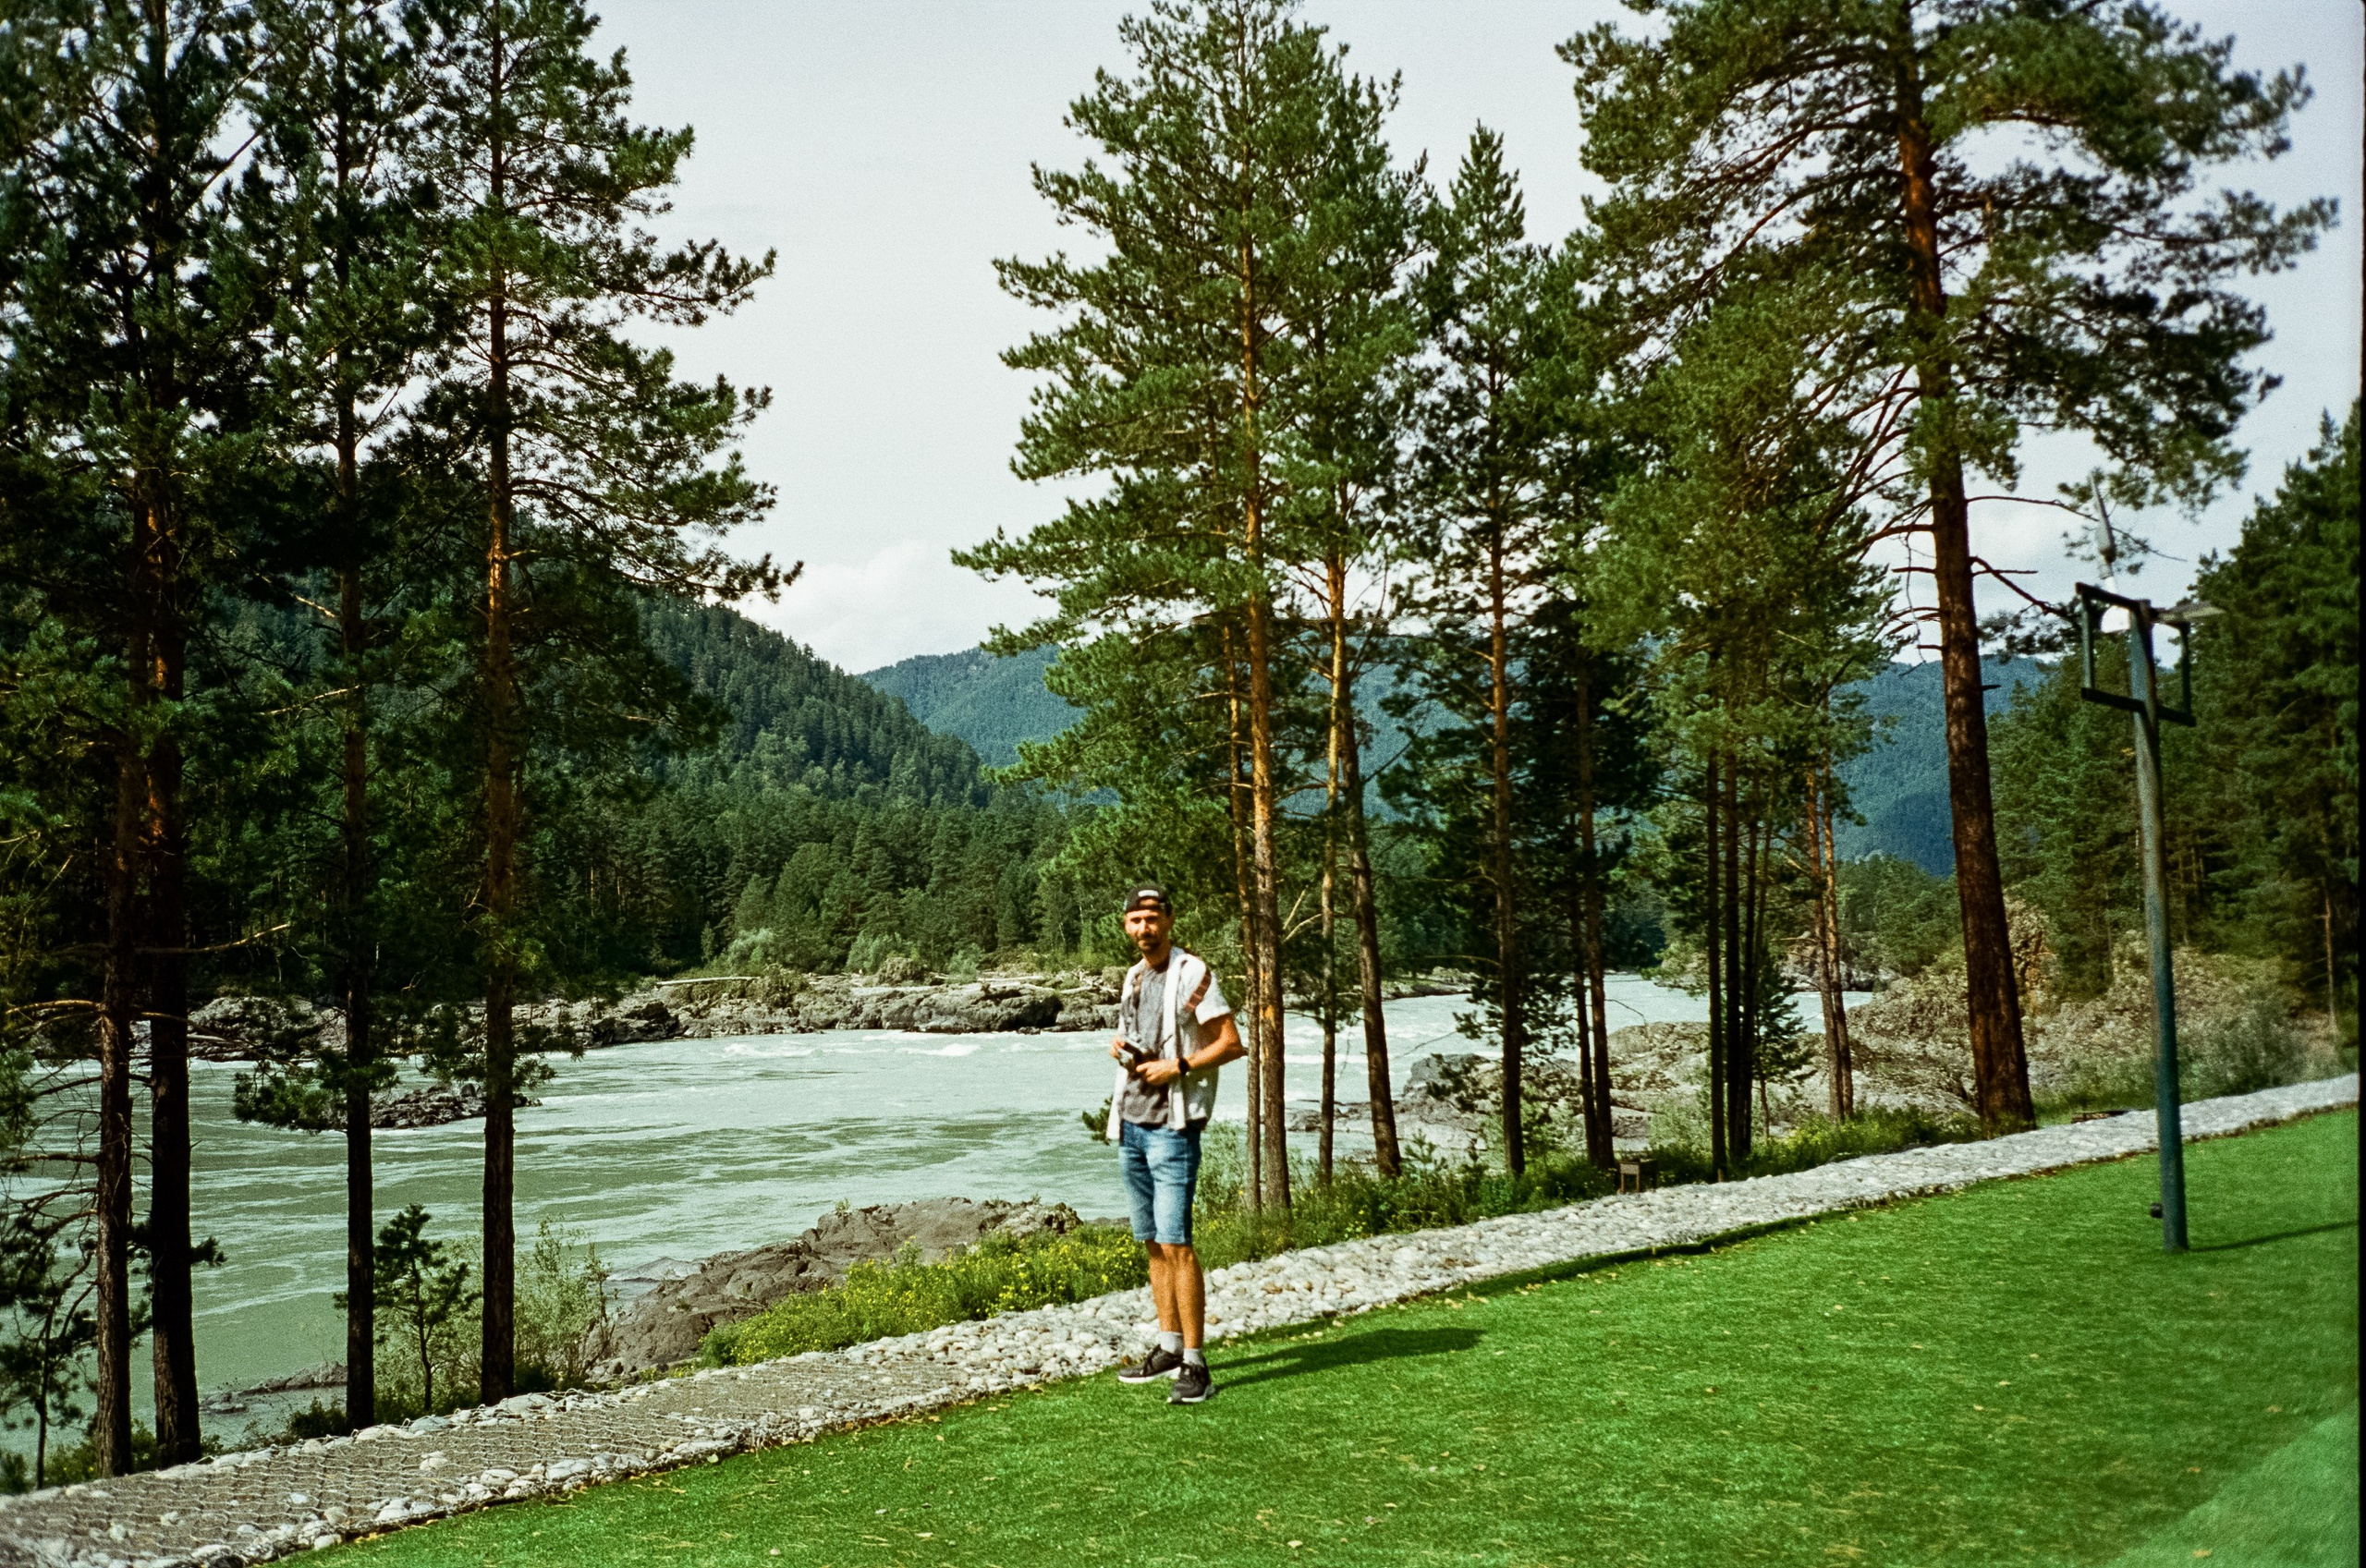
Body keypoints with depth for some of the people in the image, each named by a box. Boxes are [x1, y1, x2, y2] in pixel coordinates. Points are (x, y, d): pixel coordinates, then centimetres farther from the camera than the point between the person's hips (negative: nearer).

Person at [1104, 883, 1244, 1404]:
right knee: (1152, 1243, 11)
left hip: (1172, 1126, -8)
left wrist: (1178, 1066, -19)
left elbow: (1231, 1044, -10)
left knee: (1175, 1243, -11)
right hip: (1130, 1124, 8)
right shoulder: (1133, 977, 17)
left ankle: (1195, 1363, -8)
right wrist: (1120, 1046, 7)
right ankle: (1169, 1346, 19)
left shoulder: (1192, 973, -7)